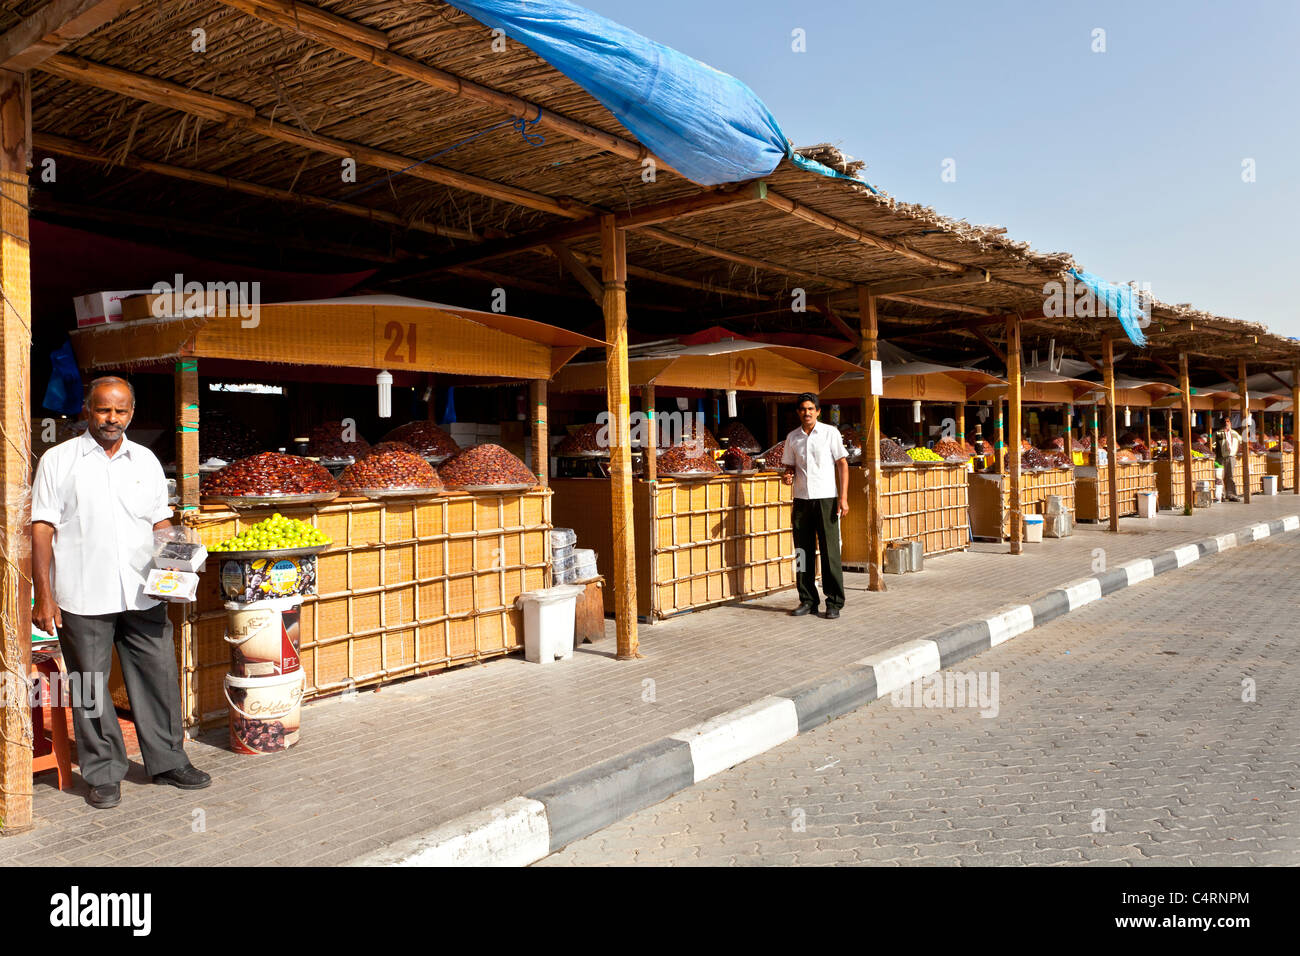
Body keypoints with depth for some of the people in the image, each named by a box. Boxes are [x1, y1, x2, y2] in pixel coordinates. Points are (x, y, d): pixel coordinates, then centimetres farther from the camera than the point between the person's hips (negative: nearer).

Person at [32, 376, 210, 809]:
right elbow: (43, 529, -1)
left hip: (143, 594, 3)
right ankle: (103, 775, 19)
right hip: (82, 598, -3)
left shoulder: (146, 461, 11)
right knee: (90, 689, 5)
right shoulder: (58, 460, 1)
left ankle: (168, 762, 21)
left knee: (159, 677, 7)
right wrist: (44, 596, -7)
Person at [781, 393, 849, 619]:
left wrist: (843, 497, -6)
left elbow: (842, 464, 1)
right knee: (803, 551, 4)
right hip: (801, 499, 3)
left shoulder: (831, 433, 1)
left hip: (826, 498, -3)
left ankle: (834, 603, 4)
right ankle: (807, 600, 14)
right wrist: (789, 476, -7)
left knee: (829, 551, -3)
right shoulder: (792, 437, 10)